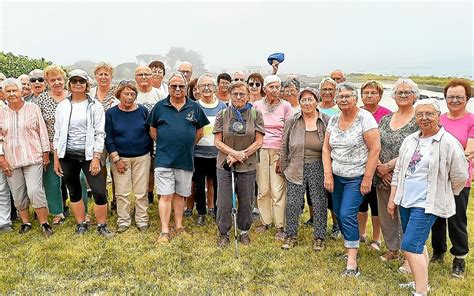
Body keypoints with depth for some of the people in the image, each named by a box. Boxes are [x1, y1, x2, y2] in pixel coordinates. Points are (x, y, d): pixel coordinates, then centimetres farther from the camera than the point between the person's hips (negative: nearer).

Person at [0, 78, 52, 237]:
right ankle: (26, 222, 26)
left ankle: (44, 223, 4)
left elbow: (42, 132, 2)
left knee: (35, 191, -11)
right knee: (18, 194, 9)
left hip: (33, 158, -3)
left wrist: (46, 153, 0)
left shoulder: (33, 108, 0)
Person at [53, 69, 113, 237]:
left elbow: (100, 134, -6)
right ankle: (81, 224, 28)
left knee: (99, 192, -6)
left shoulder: (95, 106, -3)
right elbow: (57, 134, 8)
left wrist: (96, 158, -12)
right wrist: (56, 159, 5)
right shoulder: (62, 106, 6)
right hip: (67, 156, 3)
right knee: (74, 192, 12)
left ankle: (102, 225, 11)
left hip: (89, 155, -3)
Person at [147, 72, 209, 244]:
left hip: (186, 159, 2)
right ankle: (164, 231, 4)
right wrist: (165, 145, 5)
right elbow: (153, 130, 10)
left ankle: (179, 227, 26)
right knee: (166, 195, -2)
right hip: (164, 159, -2)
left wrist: (188, 146, 10)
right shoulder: (160, 107, 2)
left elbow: (199, 132, 12)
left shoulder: (195, 107, 4)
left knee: (180, 194, 14)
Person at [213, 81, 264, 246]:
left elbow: (258, 141, -2)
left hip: (247, 165, 0)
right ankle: (223, 233, 22)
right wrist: (234, 152, -16)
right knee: (224, 202, 4)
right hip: (225, 164, 0)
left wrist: (241, 155, -12)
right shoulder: (222, 115, 2)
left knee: (246, 201, 11)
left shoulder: (255, 114, 0)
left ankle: (244, 231, 31)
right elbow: (217, 141, -1)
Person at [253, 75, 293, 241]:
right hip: (260, 151, 2)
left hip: (279, 151, -2)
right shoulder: (257, 105, 6)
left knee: (278, 191, -3)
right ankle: (265, 222, 22)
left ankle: (280, 227, 8)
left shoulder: (286, 106, 1)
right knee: (263, 189, 7)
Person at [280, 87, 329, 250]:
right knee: (293, 203, 4)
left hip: (318, 168, -1)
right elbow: (285, 146, 7)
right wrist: (284, 167, 7)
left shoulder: (326, 121, -1)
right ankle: (290, 236, 21)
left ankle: (319, 237, 22)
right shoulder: (292, 121, 2)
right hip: (296, 168, 1)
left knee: (319, 203, 6)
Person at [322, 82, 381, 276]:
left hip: (356, 178, -6)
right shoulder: (333, 120, 5)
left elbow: (375, 149, -15)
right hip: (337, 176, 6)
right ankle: (351, 247, 32)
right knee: (338, 214, 10)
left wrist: (367, 179, -16)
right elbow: (326, 148, 7)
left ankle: (352, 263, -1)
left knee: (347, 215, -11)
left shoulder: (365, 118, -13)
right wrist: (328, 175, -1)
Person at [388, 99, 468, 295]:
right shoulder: (410, 140, 8)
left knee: (410, 246, -12)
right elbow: (398, 171, 13)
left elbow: (460, 177, -4)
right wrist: (392, 198, 13)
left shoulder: (448, 143, -11)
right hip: (405, 201, 7)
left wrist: (443, 195, 9)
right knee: (417, 246, 17)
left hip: (427, 204, -6)